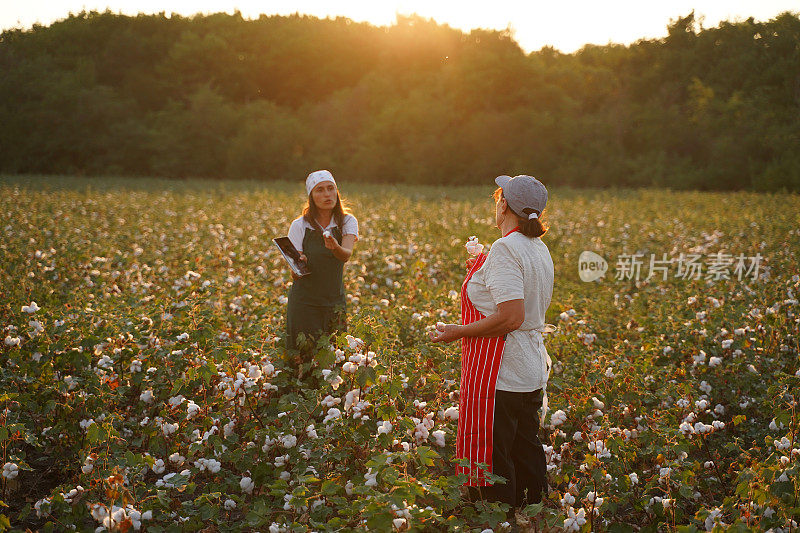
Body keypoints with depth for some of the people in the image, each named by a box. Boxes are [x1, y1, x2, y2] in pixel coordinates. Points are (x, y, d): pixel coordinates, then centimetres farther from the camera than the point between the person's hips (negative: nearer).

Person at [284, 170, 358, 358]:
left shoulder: (347, 222, -2)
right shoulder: (300, 226, -5)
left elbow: (346, 255, -20)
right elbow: (295, 274, -7)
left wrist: (336, 247, -42)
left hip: (334, 300, 2)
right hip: (304, 301, -1)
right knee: (303, 356, -3)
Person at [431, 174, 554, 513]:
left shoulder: (505, 249, -19)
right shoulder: (540, 249, 10)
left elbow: (511, 317, -27)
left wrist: (459, 331, -16)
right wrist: (482, 274, 25)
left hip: (501, 377, -10)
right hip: (532, 371, 10)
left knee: (491, 460, 0)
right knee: (526, 451, 19)